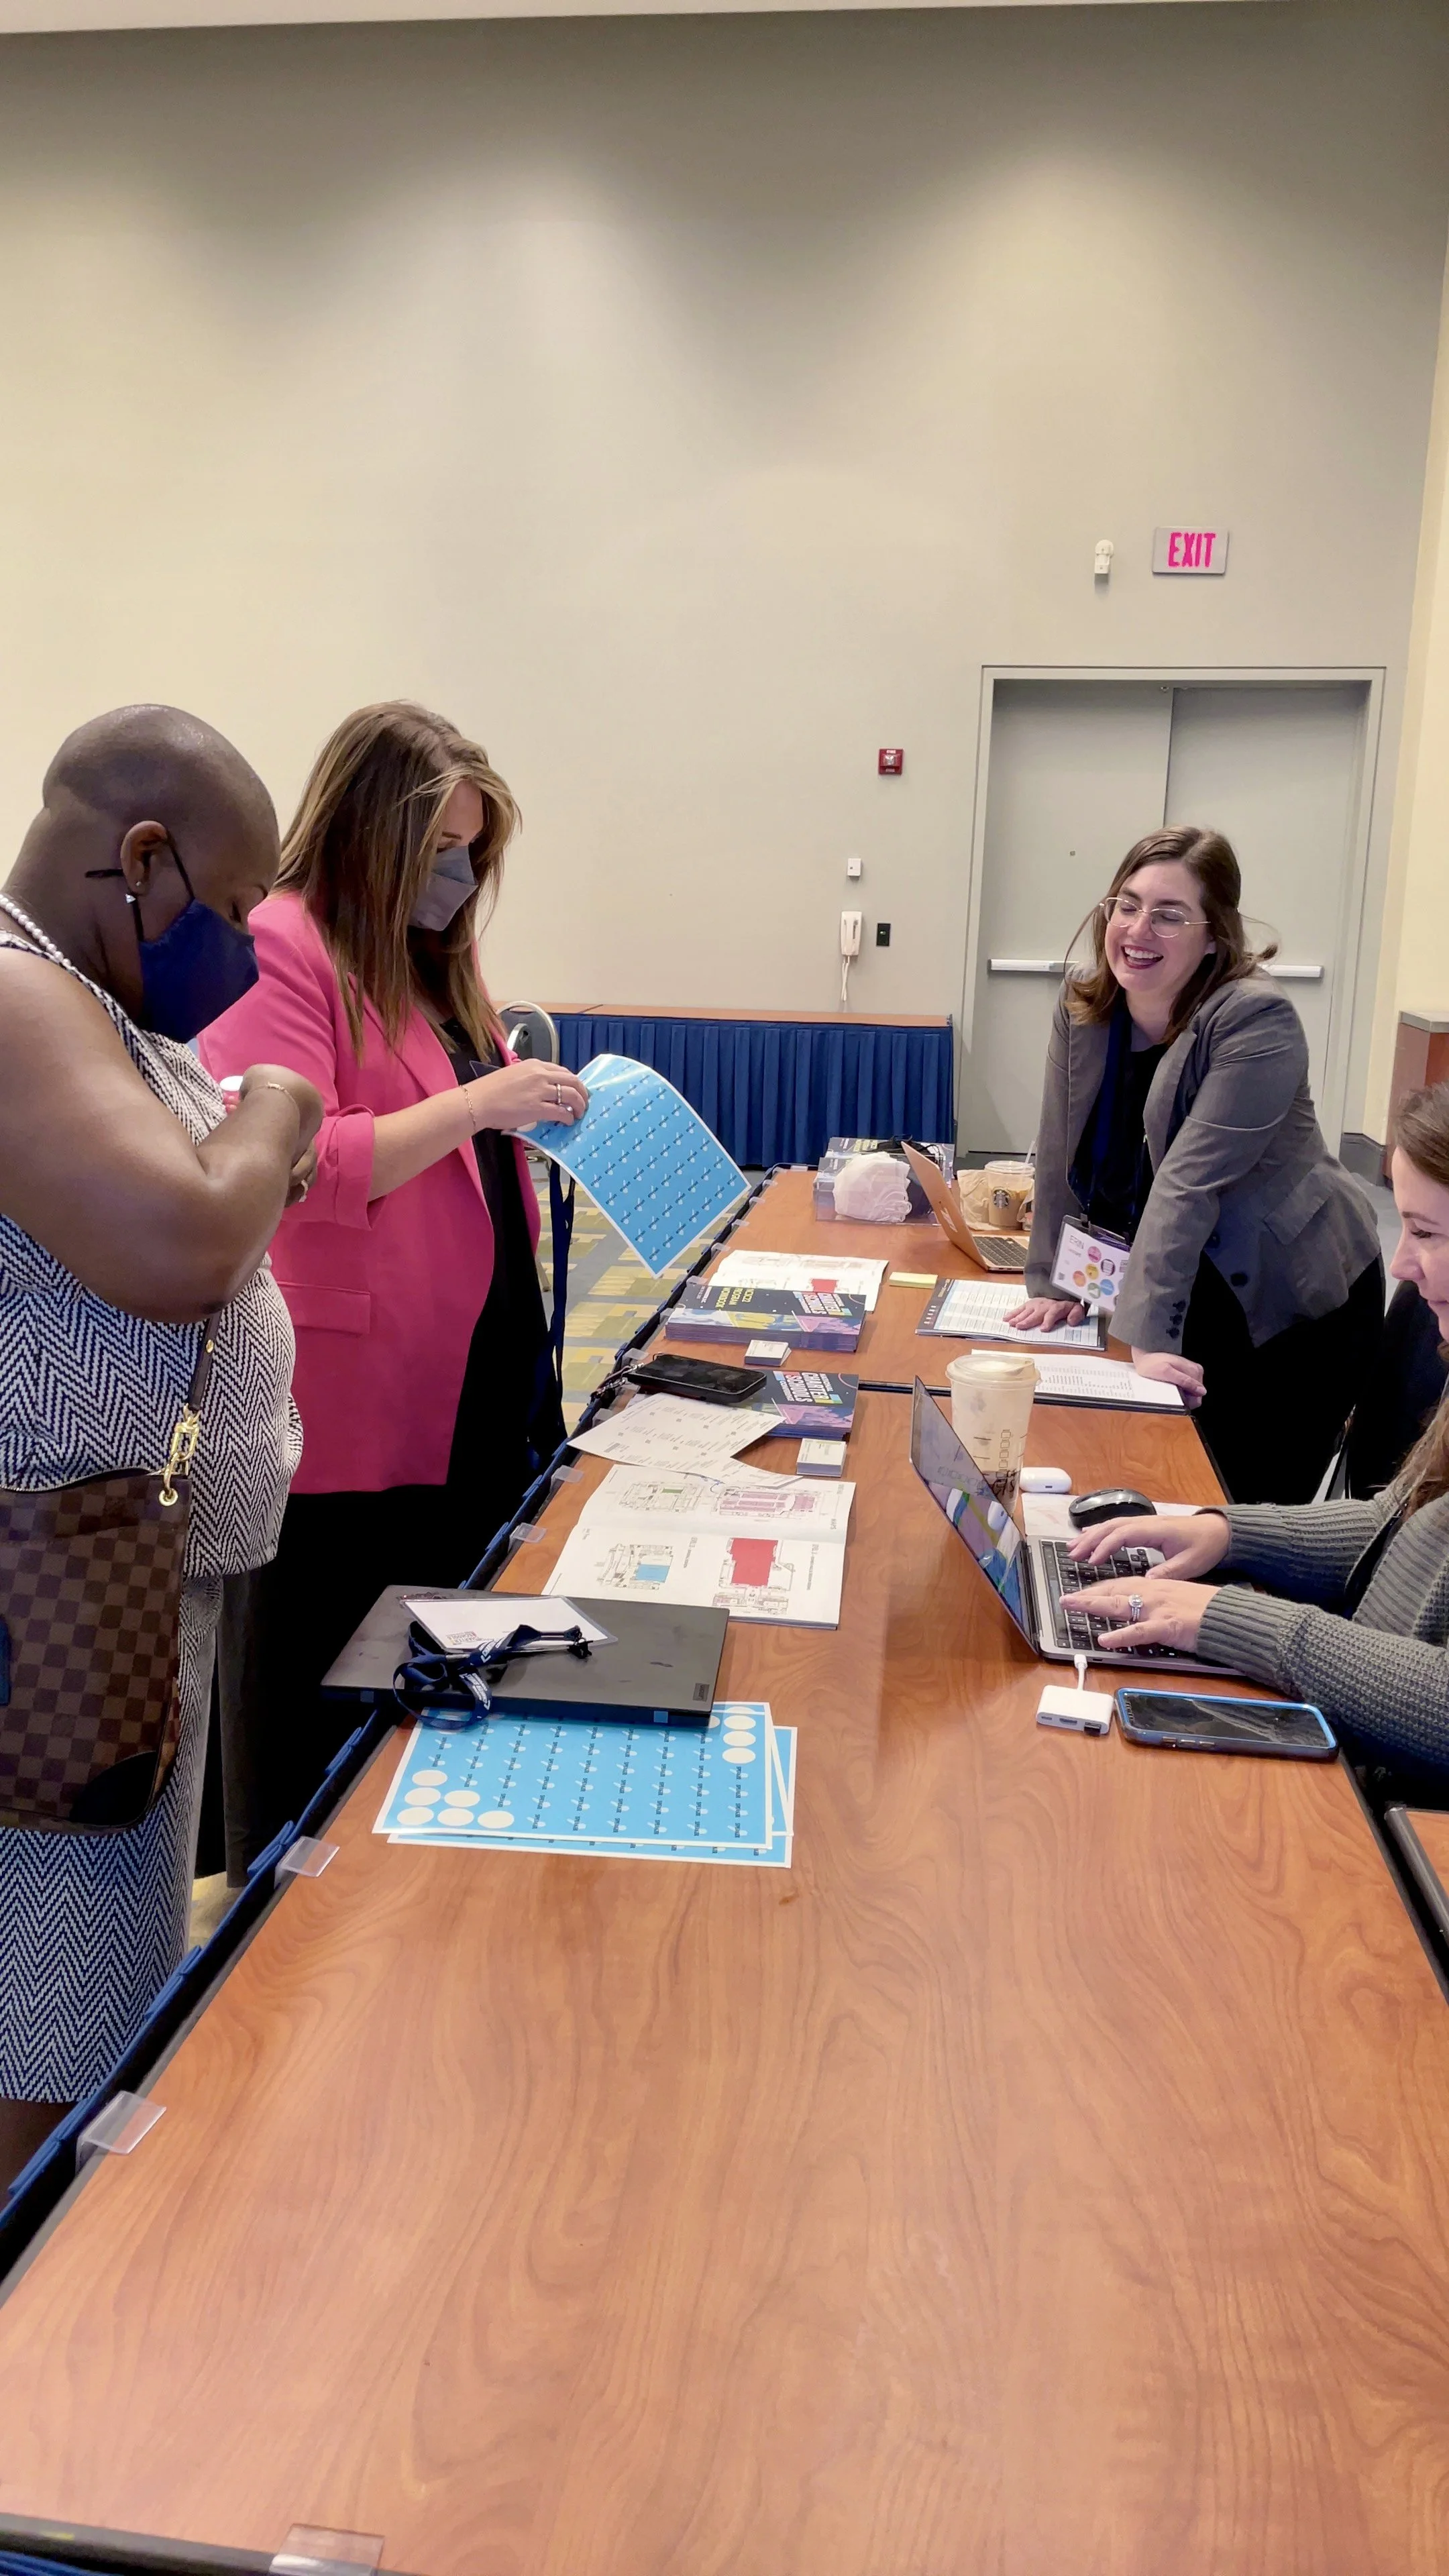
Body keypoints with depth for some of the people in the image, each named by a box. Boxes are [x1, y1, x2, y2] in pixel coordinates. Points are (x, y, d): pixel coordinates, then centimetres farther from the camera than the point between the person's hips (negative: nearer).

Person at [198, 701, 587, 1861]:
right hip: (348, 1407, -8)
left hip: (475, 1384, 8)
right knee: (326, 1714, 3)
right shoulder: (279, 951, -12)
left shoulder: (437, 956, 16)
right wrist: (476, 1103, -22)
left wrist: (537, 1105, 9)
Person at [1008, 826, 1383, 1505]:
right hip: (1194, 1295, 5)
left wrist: (1146, 1333, -27)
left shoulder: (1257, 1021, -22)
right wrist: (1052, 1285, -2)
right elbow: (1060, 1155, -1)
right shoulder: (1082, 1008, -4)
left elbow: (1190, 1182, -27)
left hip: (1296, 1302, -5)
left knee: (1250, 1514, -2)